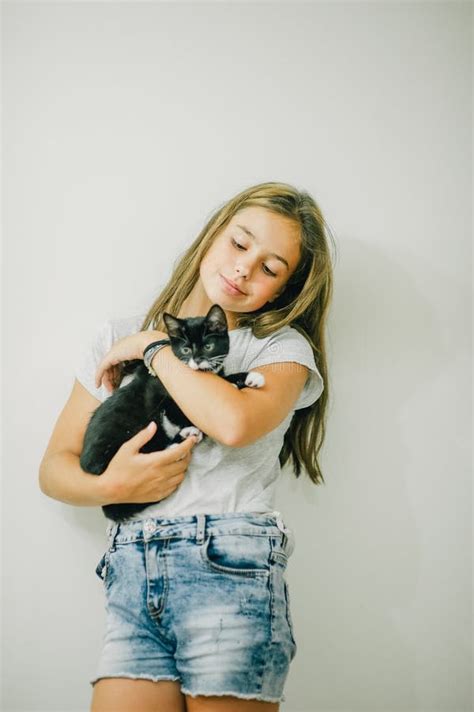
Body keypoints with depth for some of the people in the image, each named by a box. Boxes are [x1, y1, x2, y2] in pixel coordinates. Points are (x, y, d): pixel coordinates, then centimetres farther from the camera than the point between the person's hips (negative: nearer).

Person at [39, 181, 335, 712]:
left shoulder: (283, 348, 7)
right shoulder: (119, 337, 15)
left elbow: (235, 421, -16)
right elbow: (54, 467, 14)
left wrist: (156, 349, -2)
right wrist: (110, 486, -7)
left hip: (229, 568, -2)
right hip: (131, 574, 2)